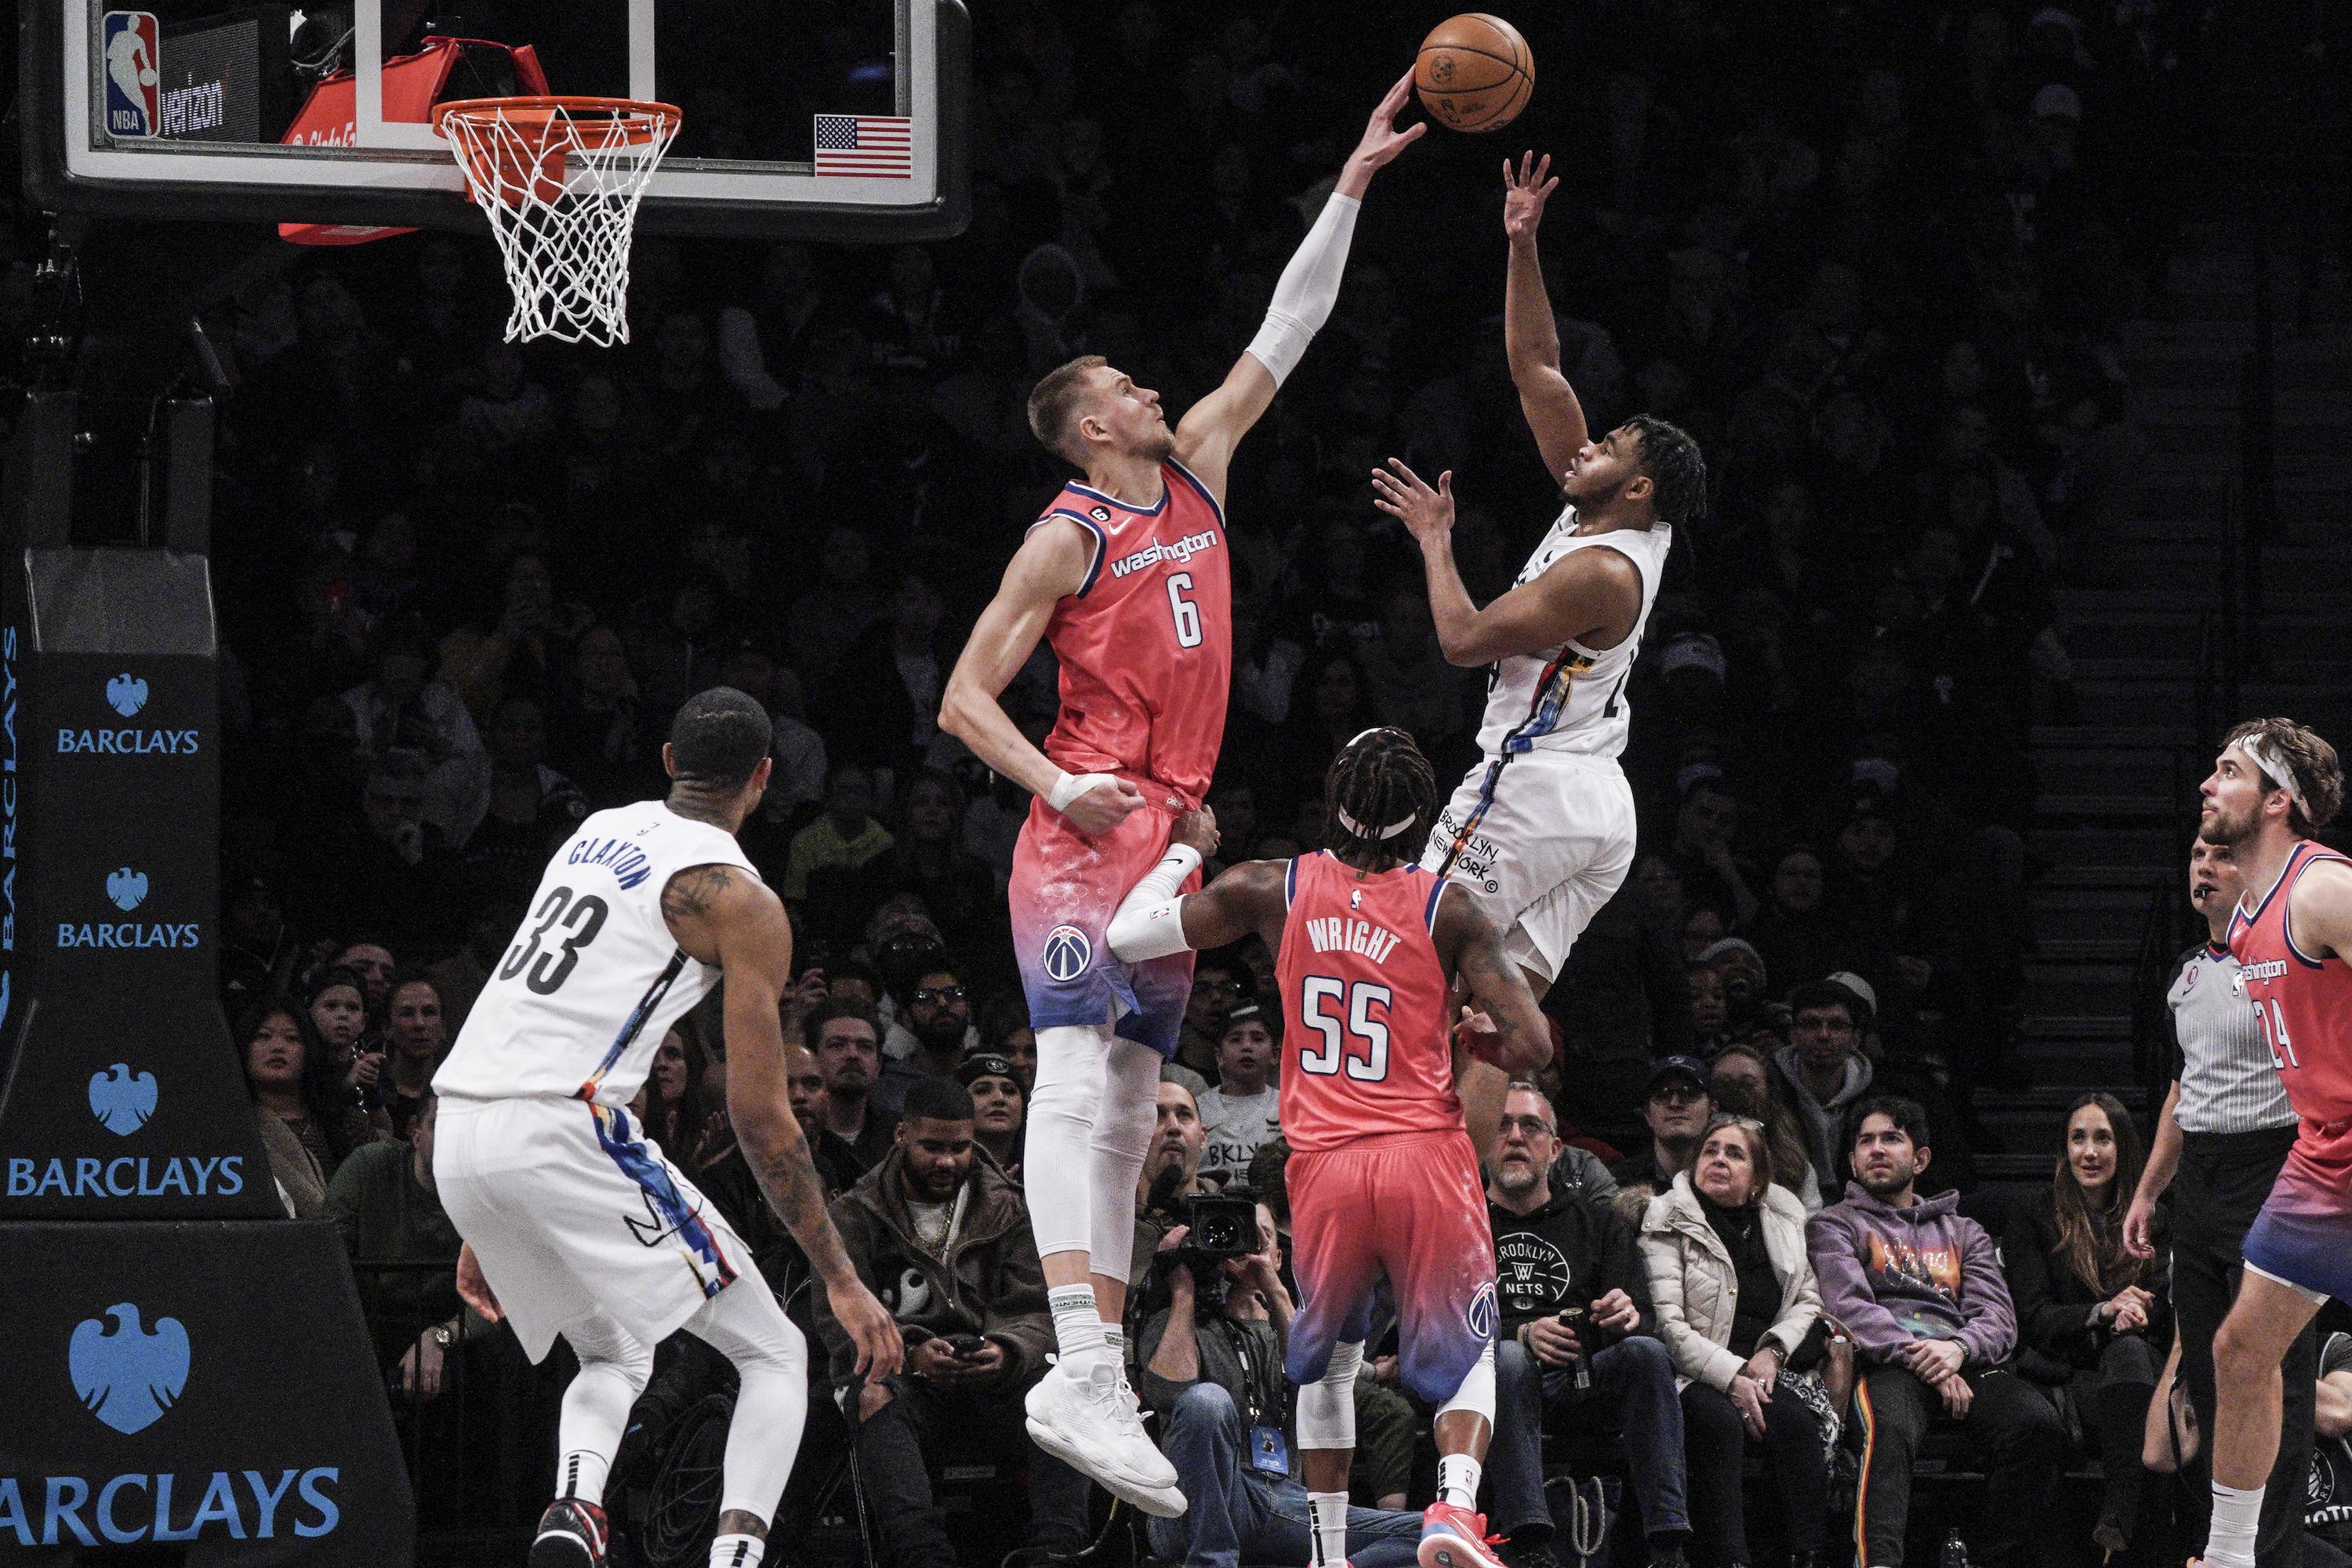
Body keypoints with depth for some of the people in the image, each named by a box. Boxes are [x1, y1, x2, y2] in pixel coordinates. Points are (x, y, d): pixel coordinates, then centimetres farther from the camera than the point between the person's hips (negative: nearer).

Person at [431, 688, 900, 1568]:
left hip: (457, 1134, 7)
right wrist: (840, 1279, 1)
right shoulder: (742, 901, 0)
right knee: (775, 1357, 7)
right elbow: (758, 1112, -4)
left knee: (613, 1356, 27)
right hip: (562, 1132, -7)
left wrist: (486, 1229, 30)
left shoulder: (597, 834, 23)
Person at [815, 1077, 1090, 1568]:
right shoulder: (854, 1215, 10)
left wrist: (1007, 1352, -20)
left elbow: (1037, 1314, 5)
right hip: (904, 1375, -2)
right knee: (875, 1395, -37)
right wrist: (910, 1351, -22)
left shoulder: (1007, 1210, 16)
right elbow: (839, 1322, -2)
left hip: (990, 1380, 2)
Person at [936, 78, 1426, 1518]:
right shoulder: (1070, 535, -4)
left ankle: (1105, 1386, 3)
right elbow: (966, 699, -5)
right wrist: (1057, 788, -20)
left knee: (1129, 1107, 5)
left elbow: (1285, 336, 18)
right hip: (1086, 825, -8)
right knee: (1075, 1077, -19)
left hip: (1170, 829, 8)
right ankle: (1082, 1375, -32)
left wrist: (1351, 190, 12)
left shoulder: (1198, 471, 15)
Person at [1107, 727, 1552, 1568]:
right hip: (1426, 1155, -2)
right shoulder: (1449, 910, -2)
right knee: (1466, 1354, 12)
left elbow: (1127, 934, 9)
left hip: (1324, 1164, 2)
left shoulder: (1271, 891, 3)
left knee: (1328, 1358, 25)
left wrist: (1187, 851, 25)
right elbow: (1531, 1046, -7)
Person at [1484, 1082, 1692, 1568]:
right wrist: (1523, 1335, -23)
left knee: (1645, 1351, -28)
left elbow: (1646, 1323, 7)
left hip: (1585, 1382, 2)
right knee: (1507, 1357, -36)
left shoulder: (1598, 1223, 20)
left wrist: (1627, 1318, -20)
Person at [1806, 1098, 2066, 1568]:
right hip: (1885, 1366, -4)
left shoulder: (1964, 1233, 32)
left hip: (1964, 1363, 4)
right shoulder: (1835, 1225, 21)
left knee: (2037, 1422, -30)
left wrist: (1957, 1348, -10)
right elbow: (1849, 1308, 2)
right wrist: (1921, 1360, -14)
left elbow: (1999, 1318, 15)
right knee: (1888, 1428, -41)